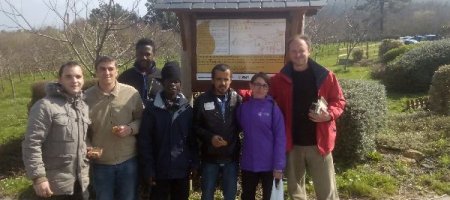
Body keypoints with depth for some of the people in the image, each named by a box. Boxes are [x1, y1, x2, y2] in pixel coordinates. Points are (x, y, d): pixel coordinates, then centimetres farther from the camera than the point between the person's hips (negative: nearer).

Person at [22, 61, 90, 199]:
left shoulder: (83, 106, 8)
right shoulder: (45, 106, -15)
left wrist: (90, 150, 3)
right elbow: (31, 144, -17)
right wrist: (38, 177, -19)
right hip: (58, 183, -6)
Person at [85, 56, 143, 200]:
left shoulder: (131, 93, -6)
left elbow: (142, 120, 4)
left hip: (128, 160, 0)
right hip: (100, 163, 0)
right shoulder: (87, 97, -6)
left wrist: (131, 128, -15)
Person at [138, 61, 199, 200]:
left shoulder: (187, 109, 3)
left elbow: (193, 138, 5)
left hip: (182, 169, 2)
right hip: (160, 169, -2)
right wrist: (149, 169, -9)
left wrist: (194, 162, 2)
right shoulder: (152, 109, -6)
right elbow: (144, 141, -7)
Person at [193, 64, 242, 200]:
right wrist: (210, 137, -16)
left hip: (231, 156, 1)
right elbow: (195, 126, -3)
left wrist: (229, 139, -5)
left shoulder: (237, 99, -3)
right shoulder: (202, 100, -5)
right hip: (210, 156, 0)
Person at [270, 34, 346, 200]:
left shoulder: (325, 76, -2)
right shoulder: (280, 79, 2)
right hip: (292, 143, 2)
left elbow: (339, 101, 3)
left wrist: (329, 114, -16)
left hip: (319, 142, -2)